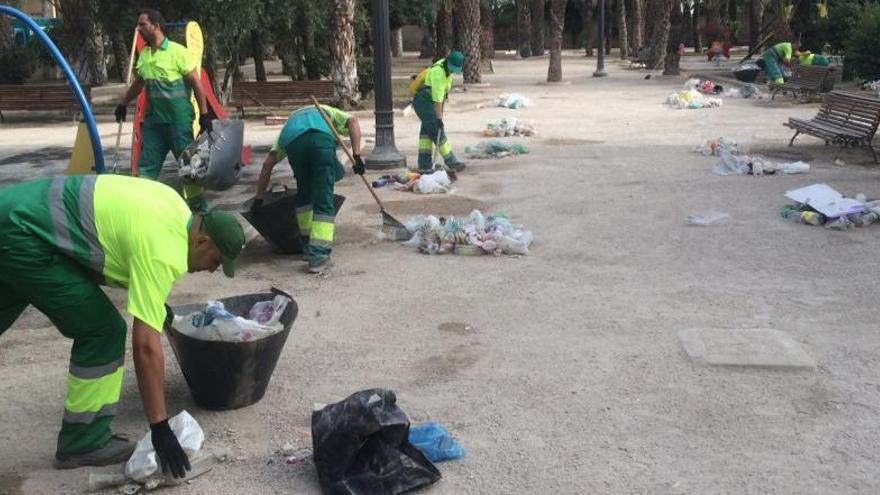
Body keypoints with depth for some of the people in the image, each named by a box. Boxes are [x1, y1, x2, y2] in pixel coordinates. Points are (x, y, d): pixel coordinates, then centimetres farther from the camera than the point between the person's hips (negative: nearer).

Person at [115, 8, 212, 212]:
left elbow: (196, 83, -9)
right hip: (154, 119, 6)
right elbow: (139, 82, 26)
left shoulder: (177, 51, -9)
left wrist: (204, 114, -13)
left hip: (178, 119, -6)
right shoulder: (143, 55, 9)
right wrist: (123, 103, 31)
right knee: (147, 164, 5)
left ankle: (199, 207, 11)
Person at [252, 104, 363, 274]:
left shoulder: (288, 122, 43)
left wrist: (259, 198, 33)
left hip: (293, 142, 2)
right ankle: (318, 255, -7)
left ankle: (308, 245, 28)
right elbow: (353, 121, 19)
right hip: (322, 138, -2)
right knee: (324, 199, 1)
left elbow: (268, 164, 31)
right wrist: (357, 155, 9)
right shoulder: (327, 111, 43)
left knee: (304, 193, 24)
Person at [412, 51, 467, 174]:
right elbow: (437, 98, -26)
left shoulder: (446, 67, 4)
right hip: (424, 102, -10)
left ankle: (424, 166, 10)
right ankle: (452, 163, -6)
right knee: (438, 132, -8)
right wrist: (439, 118, -25)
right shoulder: (439, 72, -24)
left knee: (426, 131, 8)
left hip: (425, 102, 10)